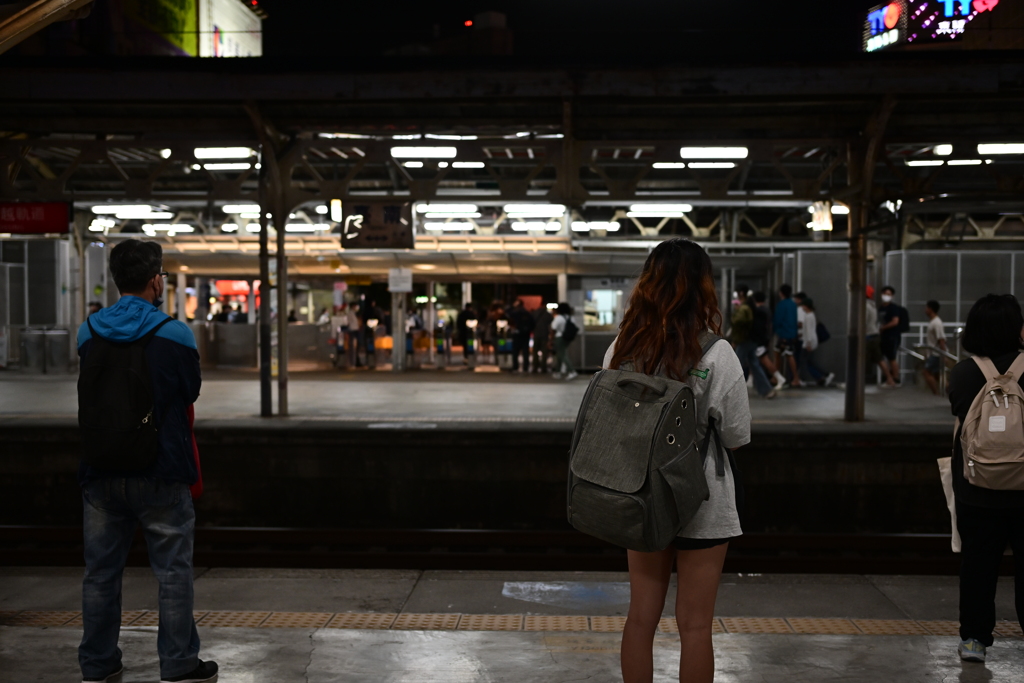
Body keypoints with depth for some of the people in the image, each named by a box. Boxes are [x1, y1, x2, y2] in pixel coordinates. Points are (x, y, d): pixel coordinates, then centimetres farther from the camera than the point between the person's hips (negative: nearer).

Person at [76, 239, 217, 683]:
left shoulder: (88, 333, 2)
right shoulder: (174, 334, -10)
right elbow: (191, 393, 1)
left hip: (100, 474, 4)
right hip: (161, 475, -4)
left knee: (100, 571, 14)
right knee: (173, 571, 6)